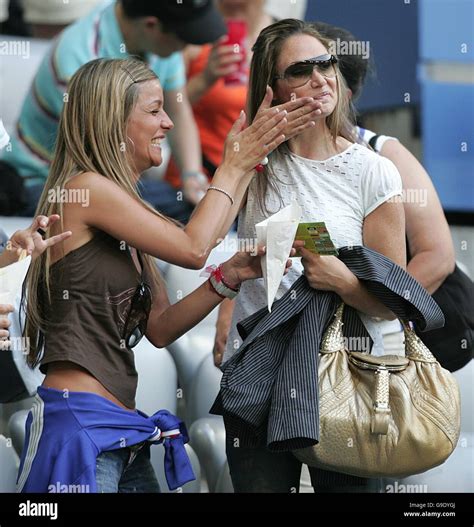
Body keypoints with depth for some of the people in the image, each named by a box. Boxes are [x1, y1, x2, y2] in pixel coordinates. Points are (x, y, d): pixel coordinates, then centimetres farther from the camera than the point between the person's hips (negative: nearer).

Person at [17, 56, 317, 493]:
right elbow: (193, 248, -10)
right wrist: (236, 165, 2)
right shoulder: (87, 188, -10)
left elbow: (159, 328, 13)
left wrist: (229, 275, 1)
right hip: (79, 420, -9)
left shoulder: (122, 203, 17)